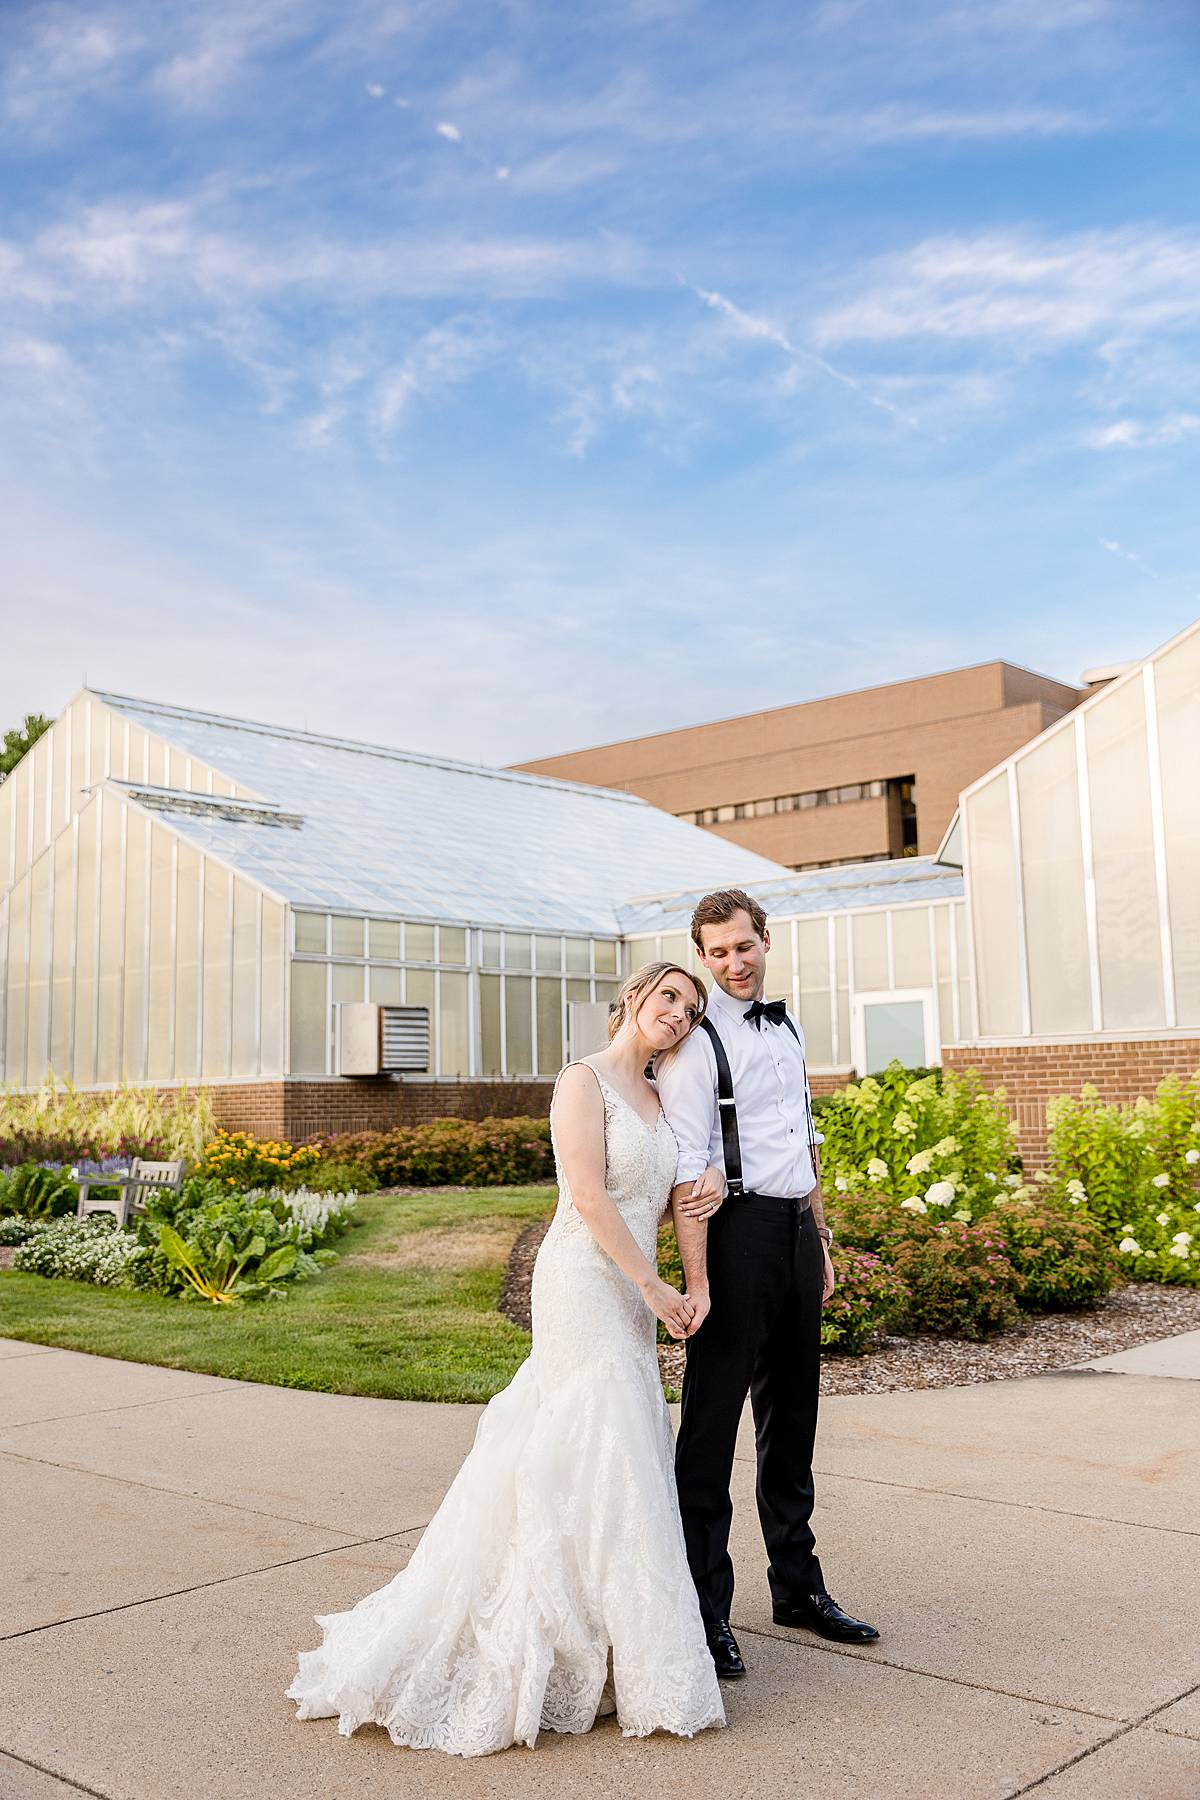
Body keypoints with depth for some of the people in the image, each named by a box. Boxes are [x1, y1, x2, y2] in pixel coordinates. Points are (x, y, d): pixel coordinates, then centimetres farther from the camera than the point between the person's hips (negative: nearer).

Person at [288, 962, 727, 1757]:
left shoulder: (658, 1097, 15)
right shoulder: (583, 1080, -10)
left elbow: (661, 1198, 21)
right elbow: (588, 1195, -17)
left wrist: (710, 1183, -2)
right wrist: (656, 1288, -15)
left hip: (627, 1297, 8)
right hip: (584, 1285, -8)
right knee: (600, 1457, -4)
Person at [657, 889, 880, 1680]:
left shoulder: (788, 1028, 13)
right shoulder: (697, 1042, -10)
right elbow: (687, 1170, -16)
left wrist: (822, 1242, 18)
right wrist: (695, 1281, -21)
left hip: (798, 1230, 8)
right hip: (740, 1229, -8)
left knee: (792, 1415, 17)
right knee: (713, 1423, -1)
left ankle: (798, 1585, 32)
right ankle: (706, 1609, 11)